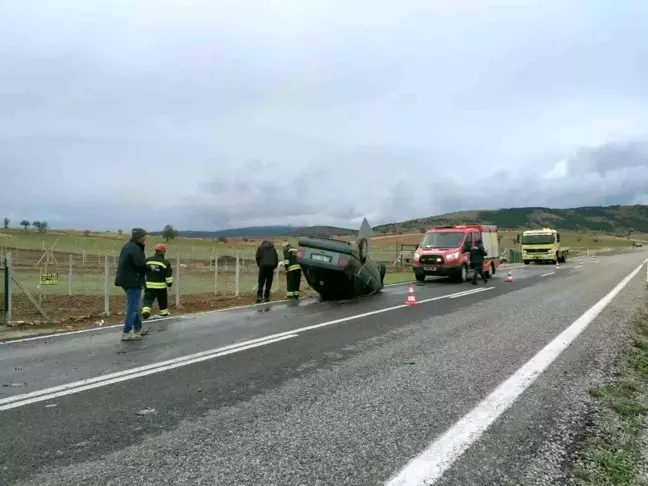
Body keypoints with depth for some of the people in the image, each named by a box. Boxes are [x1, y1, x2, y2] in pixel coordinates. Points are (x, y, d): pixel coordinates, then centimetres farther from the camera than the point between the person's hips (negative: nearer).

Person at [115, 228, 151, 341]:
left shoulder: (128, 246, 14)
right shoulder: (135, 248, -19)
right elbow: (140, 264, -29)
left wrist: (146, 266, 5)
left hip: (127, 280, 10)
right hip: (133, 281, -10)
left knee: (134, 306, 20)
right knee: (133, 307, -4)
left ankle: (138, 329, 30)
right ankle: (126, 333, -2)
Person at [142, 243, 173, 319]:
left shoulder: (147, 260, 5)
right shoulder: (165, 262, -7)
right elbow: (169, 275, -7)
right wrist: (169, 283, 4)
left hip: (149, 285, 2)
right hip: (161, 286, -2)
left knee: (148, 300, 3)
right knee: (163, 301, 14)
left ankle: (145, 311, -19)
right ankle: (164, 313, 26)